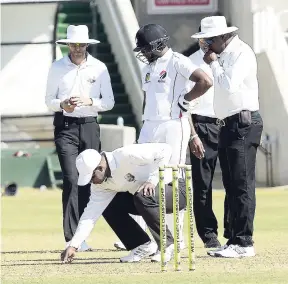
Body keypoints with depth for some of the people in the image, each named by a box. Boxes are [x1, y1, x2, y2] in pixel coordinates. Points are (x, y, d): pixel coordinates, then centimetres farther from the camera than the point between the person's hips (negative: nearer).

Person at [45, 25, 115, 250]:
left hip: (90, 127, 2)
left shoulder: (99, 68, 4)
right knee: (71, 179, -13)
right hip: (66, 127, -2)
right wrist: (62, 104, -15)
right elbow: (49, 100, 7)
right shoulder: (58, 67, 4)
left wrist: (89, 101, -15)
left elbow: (109, 102, 4)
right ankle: (71, 237, -16)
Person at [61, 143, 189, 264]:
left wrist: (152, 180, -31)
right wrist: (73, 246, -15)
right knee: (107, 206, -2)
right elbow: (91, 213, -8)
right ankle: (143, 246, 4)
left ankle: (167, 245, -18)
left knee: (143, 197, -35)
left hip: (176, 191, -8)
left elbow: (164, 149, -29)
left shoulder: (126, 156, -28)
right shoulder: (100, 183, -5)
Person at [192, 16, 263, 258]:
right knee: (231, 186, 10)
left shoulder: (242, 53, -11)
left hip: (244, 124, -10)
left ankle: (244, 243, -11)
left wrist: (214, 63, -12)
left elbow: (229, 85, -22)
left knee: (242, 185, -10)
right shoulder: (223, 55, 15)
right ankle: (235, 240, 13)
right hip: (228, 125, 10)